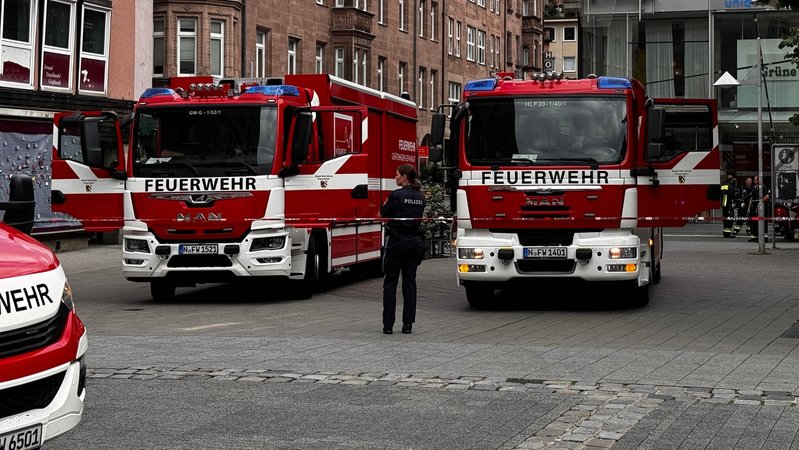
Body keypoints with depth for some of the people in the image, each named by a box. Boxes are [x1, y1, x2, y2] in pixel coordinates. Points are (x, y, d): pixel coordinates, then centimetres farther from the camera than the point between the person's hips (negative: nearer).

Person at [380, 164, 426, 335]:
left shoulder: (397, 195, -13)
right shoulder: (420, 197, 7)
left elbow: (383, 213, -6)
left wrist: (386, 204, 13)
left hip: (396, 242, -5)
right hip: (414, 242, 5)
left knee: (390, 283, 2)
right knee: (410, 283, 9)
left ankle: (388, 324, 1)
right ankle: (408, 324, 8)